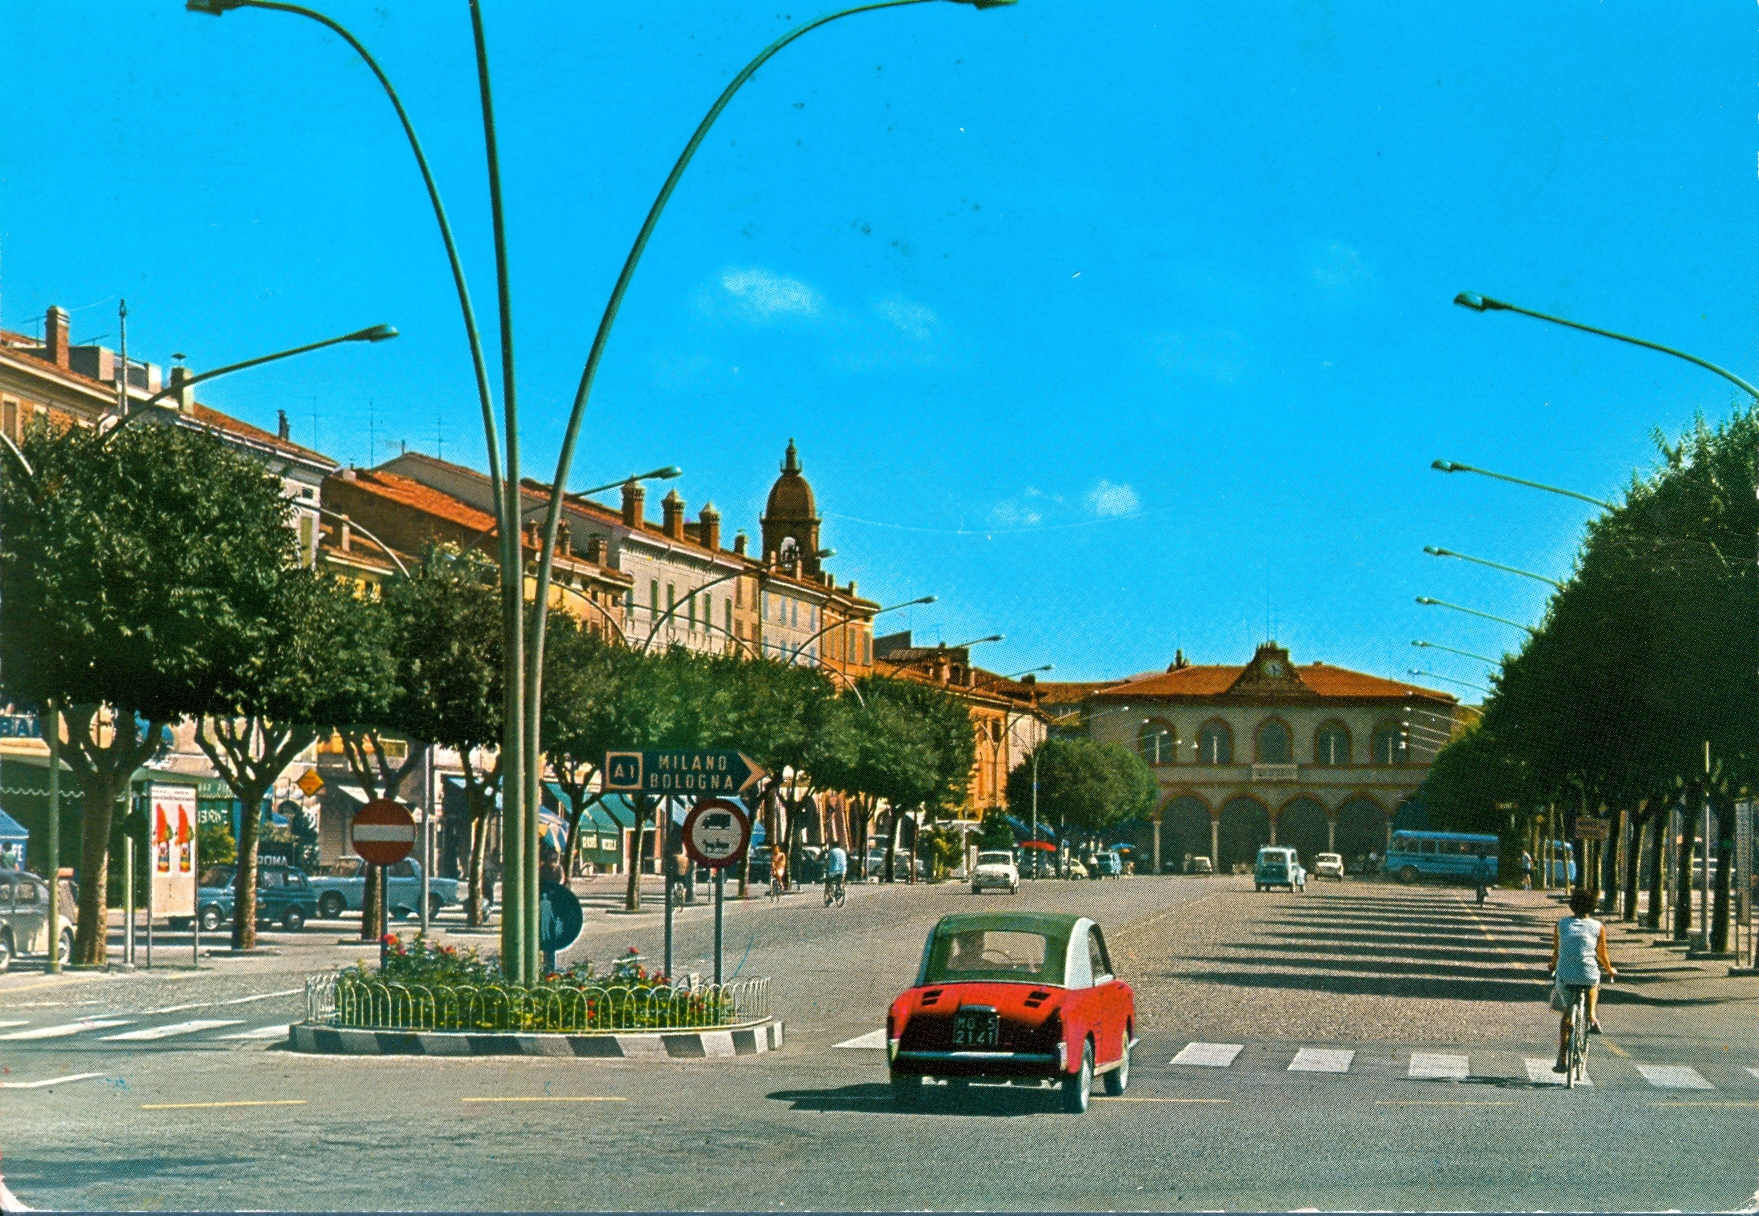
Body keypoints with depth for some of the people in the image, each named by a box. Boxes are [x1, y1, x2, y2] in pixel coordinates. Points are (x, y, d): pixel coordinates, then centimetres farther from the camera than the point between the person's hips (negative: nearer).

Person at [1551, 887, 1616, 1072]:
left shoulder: (1562, 924, 6)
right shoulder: (1598, 927, 3)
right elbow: (1602, 955, 13)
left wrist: (1553, 966, 39)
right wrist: (1610, 971, 34)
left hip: (1565, 978, 1)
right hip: (1588, 977, -1)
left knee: (1567, 1015, 20)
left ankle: (1562, 1060, 14)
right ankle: (1592, 1016, 20)